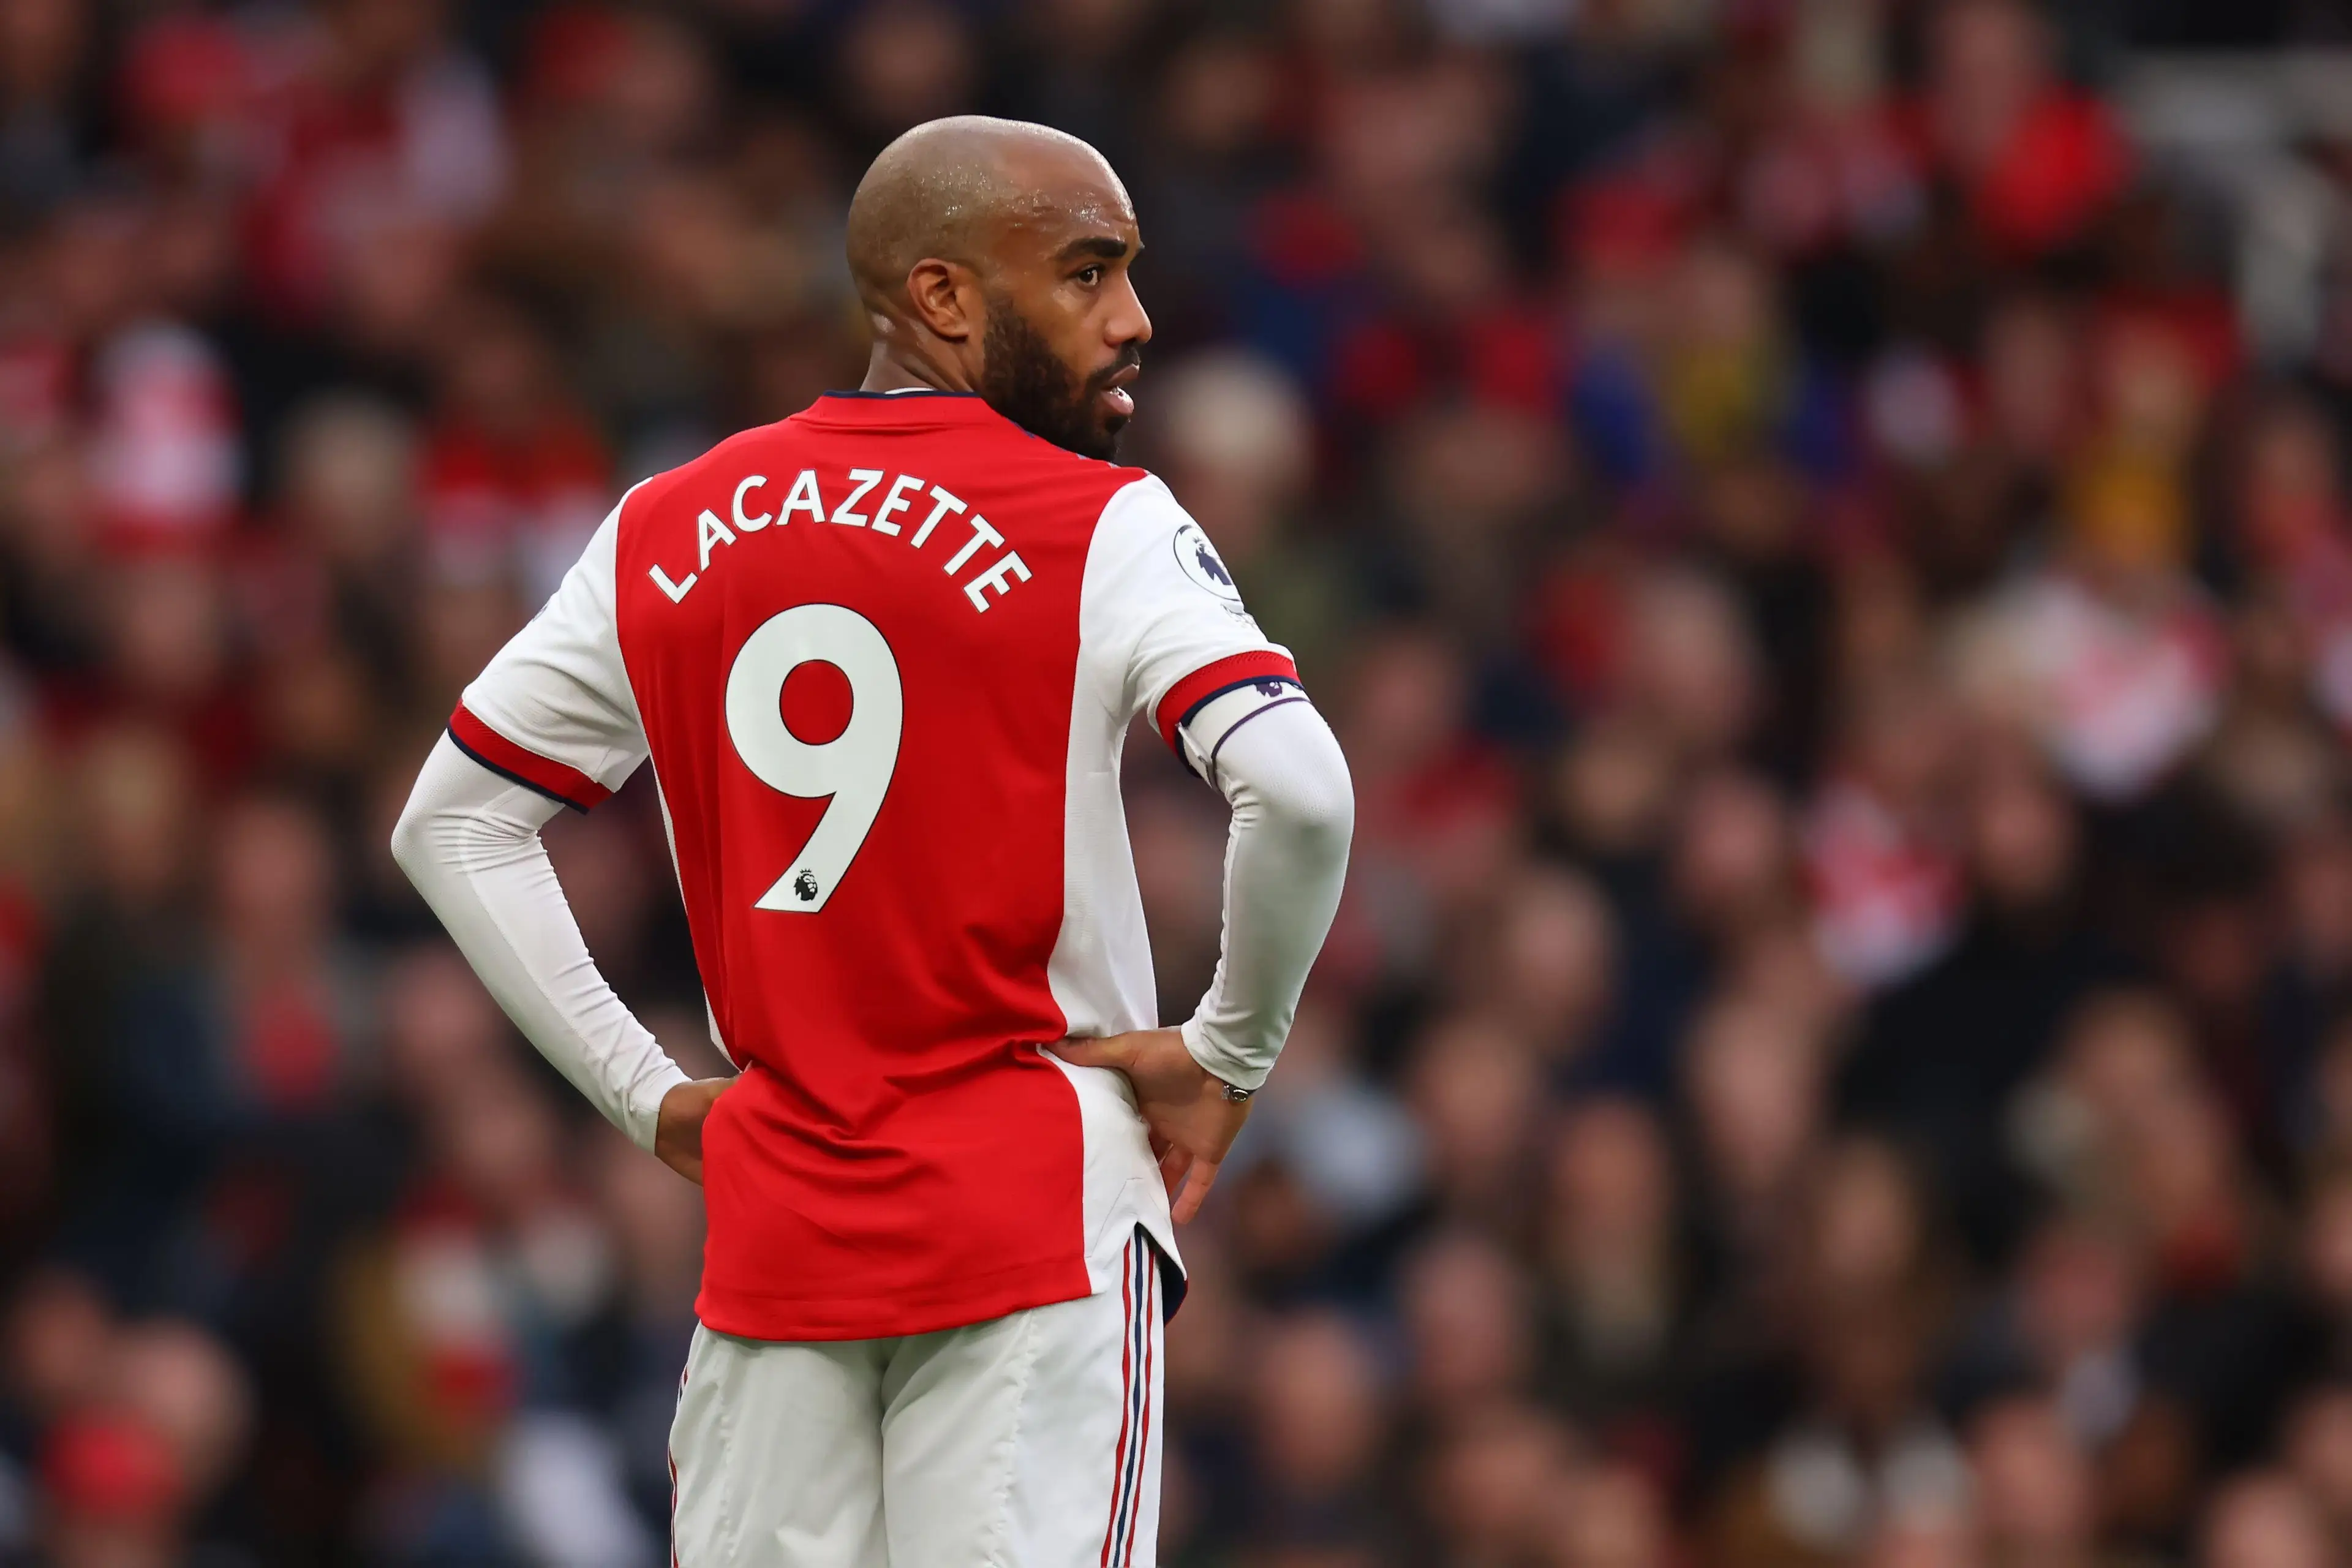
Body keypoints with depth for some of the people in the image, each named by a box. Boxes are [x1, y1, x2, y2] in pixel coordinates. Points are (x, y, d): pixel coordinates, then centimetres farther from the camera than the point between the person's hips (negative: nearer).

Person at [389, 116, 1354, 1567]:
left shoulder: (664, 536, 11)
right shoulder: (1103, 532, -6)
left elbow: (453, 823, 15)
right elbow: (1300, 791, -20)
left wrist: (646, 1094, 14)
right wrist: (1231, 1053, -5)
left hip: (772, 1229, 5)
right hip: (1034, 1221, -5)